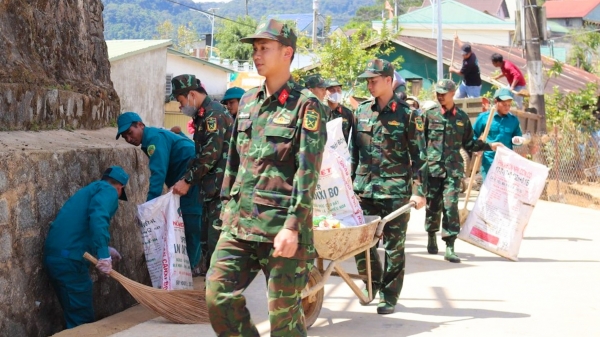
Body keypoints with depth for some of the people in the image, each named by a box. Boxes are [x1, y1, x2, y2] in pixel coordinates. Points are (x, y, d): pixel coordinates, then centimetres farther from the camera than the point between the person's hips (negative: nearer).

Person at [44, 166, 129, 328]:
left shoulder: (90, 190, 29)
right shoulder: (108, 190, 1)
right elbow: (98, 217, -20)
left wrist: (105, 250, 48)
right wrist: (104, 254, -25)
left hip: (55, 255, 9)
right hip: (69, 259, -9)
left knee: (76, 318, 18)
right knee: (82, 321, -3)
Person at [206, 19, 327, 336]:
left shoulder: (306, 106, -8)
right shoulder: (248, 102, 13)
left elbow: (307, 172, -14)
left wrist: (293, 226, -20)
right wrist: (228, 209, 16)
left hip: (281, 225, -7)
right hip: (239, 223, 7)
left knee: (283, 311, 0)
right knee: (219, 296, 1)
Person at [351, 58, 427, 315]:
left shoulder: (406, 115, -2)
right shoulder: (361, 111, 10)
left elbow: (418, 155, -2)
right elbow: (353, 151, 16)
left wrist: (419, 191, -7)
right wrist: (349, 183, 13)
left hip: (396, 190, -4)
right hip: (364, 188, 4)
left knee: (394, 246, 1)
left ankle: (389, 296, 12)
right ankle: (372, 280, 26)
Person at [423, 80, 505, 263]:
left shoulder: (462, 117, 10)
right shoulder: (429, 114, 4)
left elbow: (468, 143, 20)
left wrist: (490, 146, 13)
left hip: (453, 168, 0)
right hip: (432, 167, 0)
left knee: (451, 205, -9)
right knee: (432, 205, 6)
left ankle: (450, 248, -9)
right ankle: (432, 238, 30)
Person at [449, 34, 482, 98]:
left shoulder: (470, 63, -31)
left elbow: (460, 73, -15)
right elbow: (462, 46, 18)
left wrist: (453, 69, 5)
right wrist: (457, 39, 33)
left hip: (473, 86, -10)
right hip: (465, 83, 10)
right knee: (456, 98, 16)